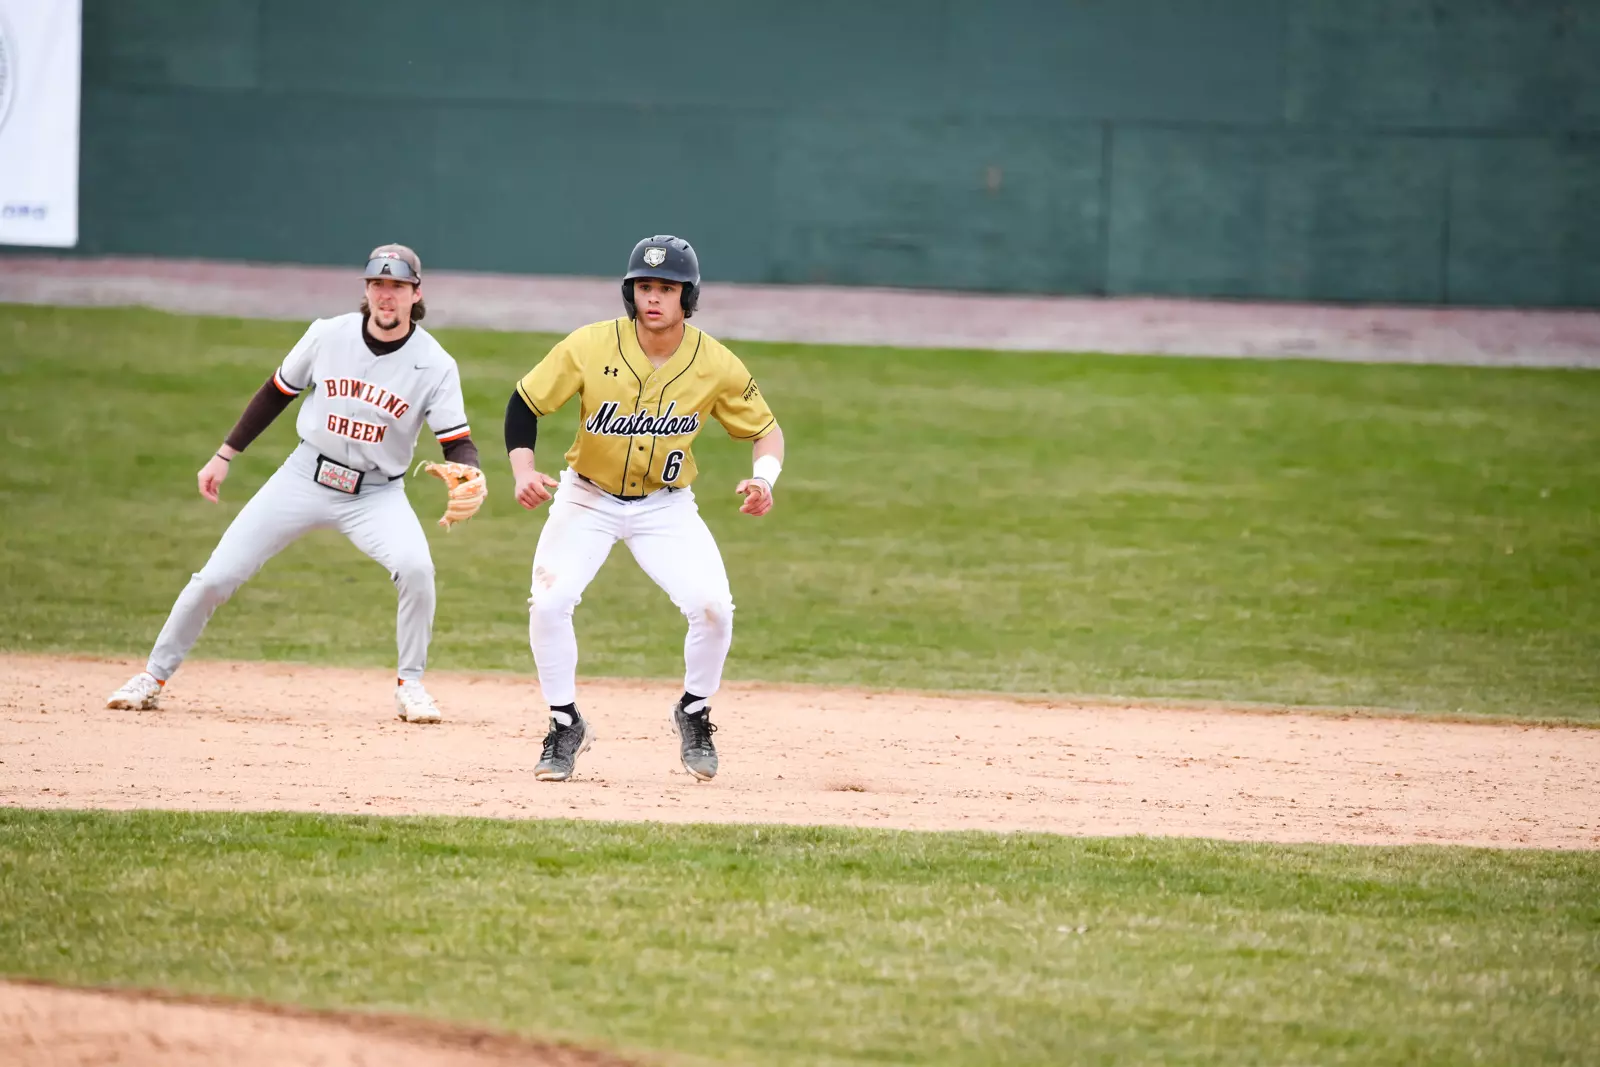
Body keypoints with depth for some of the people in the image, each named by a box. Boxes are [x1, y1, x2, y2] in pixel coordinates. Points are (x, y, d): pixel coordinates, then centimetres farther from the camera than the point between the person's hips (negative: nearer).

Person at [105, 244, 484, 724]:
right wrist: (225, 455, 8)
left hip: (376, 494, -1)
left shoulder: (435, 365, -13)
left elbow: (459, 444, -14)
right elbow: (276, 393, 7)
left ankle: (410, 685, -9)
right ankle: (153, 676, 15)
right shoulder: (329, 335, -7)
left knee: (415, 567, -30)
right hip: (305, 477, 2)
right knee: (216, 576, -4)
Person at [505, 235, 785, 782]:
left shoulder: (716, 365, -15)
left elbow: (765, 429, -1)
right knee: (548, 603, -19)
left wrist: (764, 477, -22)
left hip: (667, 506, 0)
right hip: (587, 498, 0)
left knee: (713, 607, -18)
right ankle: (566, 726, 4)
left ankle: (694, 714, 11)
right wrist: (524, 471, -25)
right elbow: (524, 404, -9)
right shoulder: (590, 347, -19)